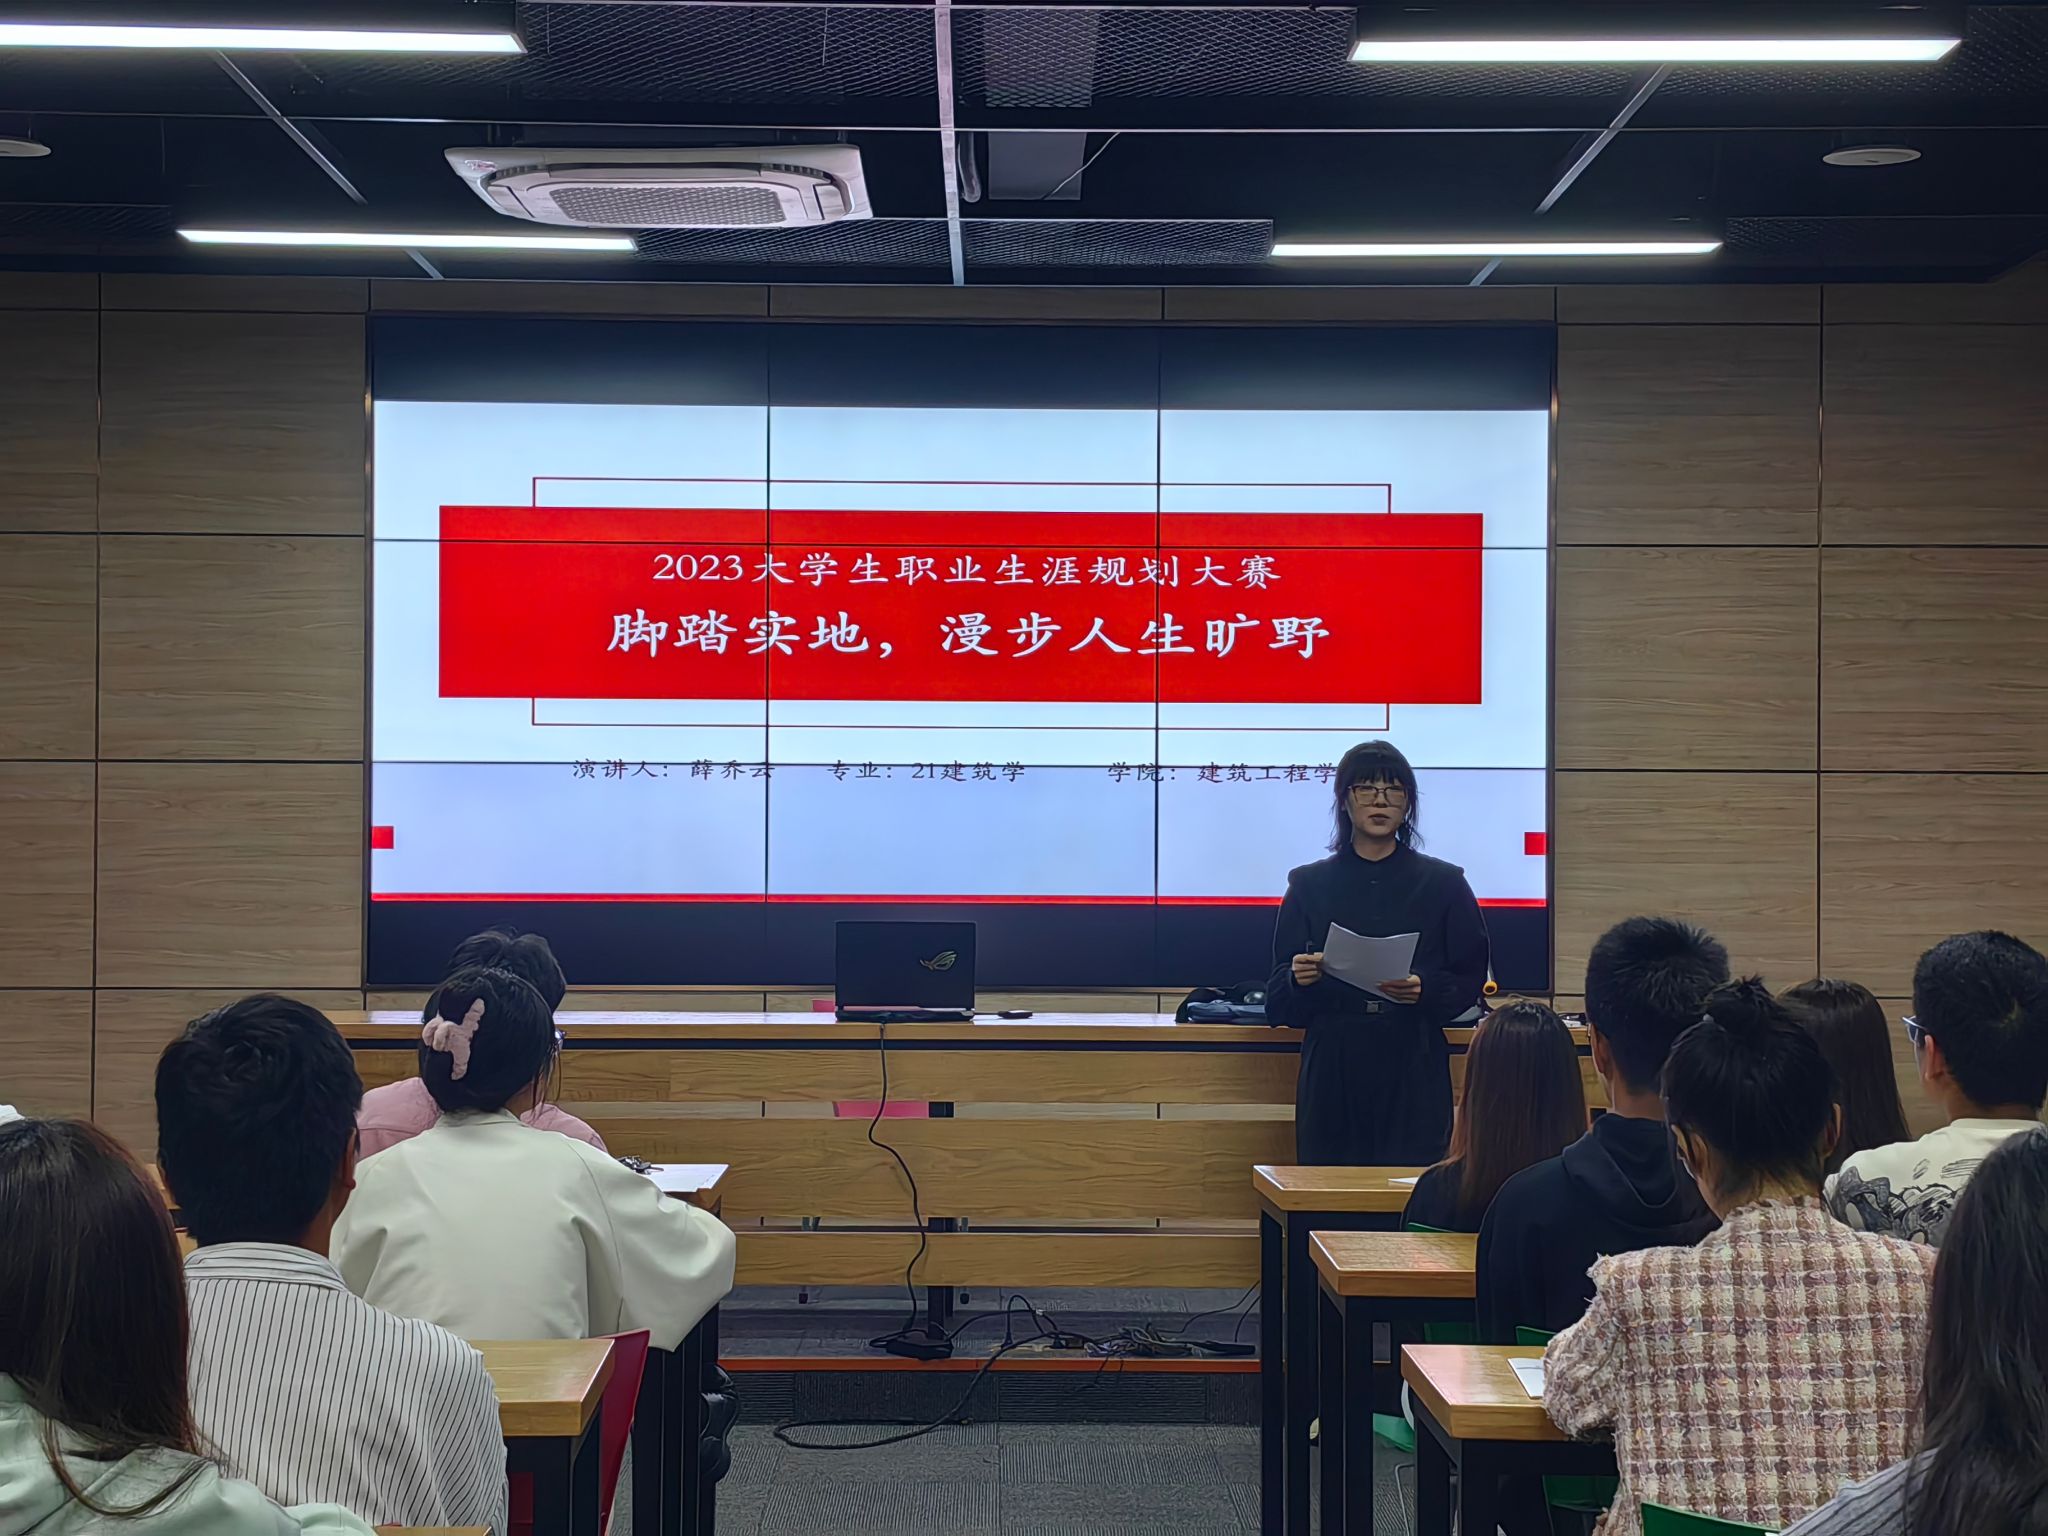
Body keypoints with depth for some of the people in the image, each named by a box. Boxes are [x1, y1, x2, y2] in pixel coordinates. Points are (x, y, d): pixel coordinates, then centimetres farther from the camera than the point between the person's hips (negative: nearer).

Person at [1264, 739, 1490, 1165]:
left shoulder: (1443, 883, 8)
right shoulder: (1309, 884, 9)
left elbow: (1471, 979, 5)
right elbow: (1278, 1002, 7)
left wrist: (1424, 990, -14)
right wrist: (1299, 980, -15)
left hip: (1414, 1070, 0)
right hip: (1331, 1070, 1)